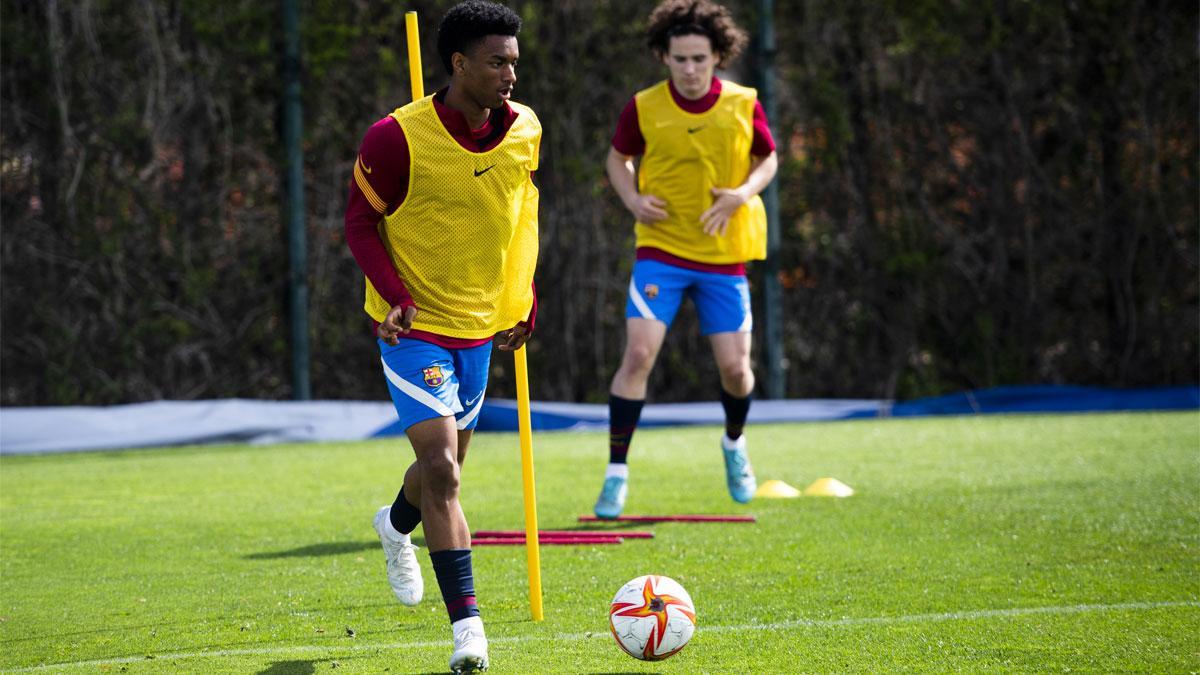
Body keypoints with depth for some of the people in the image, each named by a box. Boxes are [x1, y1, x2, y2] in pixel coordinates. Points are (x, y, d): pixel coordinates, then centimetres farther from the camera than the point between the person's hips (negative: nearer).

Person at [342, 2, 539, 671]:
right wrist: (395, 295, -22)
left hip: (479, 323, 6)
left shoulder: (524, 131, -4)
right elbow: (361, 219, -9)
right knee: (442, 467, -17)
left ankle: (397, 525, 54)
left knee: (447, 465, 19)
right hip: (414, 326, -6)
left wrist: (522, 298, 11)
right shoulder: (399, 137, -20)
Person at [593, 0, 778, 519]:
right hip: (662, 248, -1)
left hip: (724, 254, 1)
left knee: (734, 367, 1)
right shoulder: (644, 107, -6)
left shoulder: (743, 106, -5)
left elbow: (767, 160, 9)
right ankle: (616, 471, -5)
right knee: (639, 354, -15)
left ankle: (734, 443, 35)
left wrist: (743, 193, -11)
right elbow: (618, 158, 10)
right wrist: (633, 199, -9)